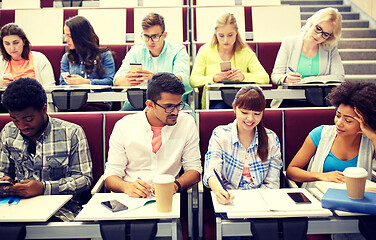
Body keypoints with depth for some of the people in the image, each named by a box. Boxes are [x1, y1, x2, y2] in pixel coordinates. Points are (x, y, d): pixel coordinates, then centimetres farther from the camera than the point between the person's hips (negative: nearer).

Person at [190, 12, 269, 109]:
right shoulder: (205, 51, 4)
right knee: (221, 106, -35)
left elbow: (265, 78, -7)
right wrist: (213, 78, -27)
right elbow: (193, 81, -6)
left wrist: (244, 76, -27)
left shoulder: (246, 53, 5)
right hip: (213, 102, -2)